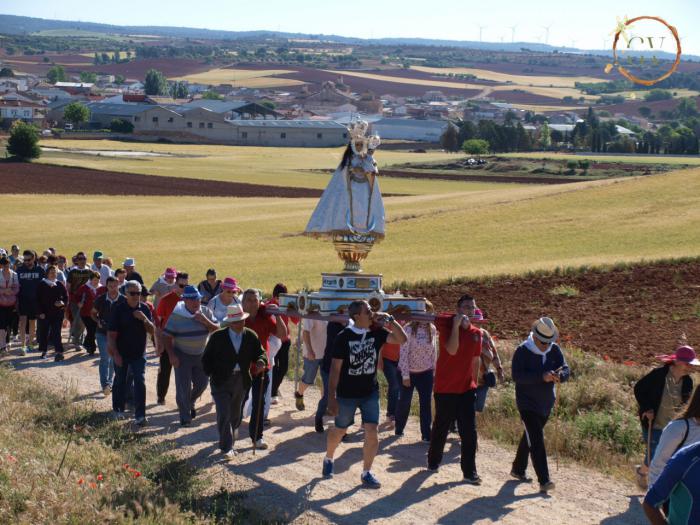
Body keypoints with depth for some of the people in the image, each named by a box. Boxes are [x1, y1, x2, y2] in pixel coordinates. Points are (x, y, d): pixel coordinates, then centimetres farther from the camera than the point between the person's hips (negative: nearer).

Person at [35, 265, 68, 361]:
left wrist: (63, 303, -13)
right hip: (45, 313, 0)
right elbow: (38, 300, -1)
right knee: (44, 332, 7)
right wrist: (40, 312, -8)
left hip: (57, 313, 0)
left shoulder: (60, 285, 5)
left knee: (56, 333, -6)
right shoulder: (42, 285, 1)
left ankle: (59, 352, -11)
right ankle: (44, 352, 21)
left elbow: (66, 297, 9)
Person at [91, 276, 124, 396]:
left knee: (114, 360, 11)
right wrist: (98, 321, -9)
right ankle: (105, 385, -19)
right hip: (102, 333, -1)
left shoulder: (123, 301, -6)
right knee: (104, 358, -13)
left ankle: (110, 383, 27)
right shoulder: (100, 300, -4)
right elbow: (93, 313, 10)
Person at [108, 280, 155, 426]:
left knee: (140, 382, -8)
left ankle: (140, 416, -8)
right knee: (120, 381, 14)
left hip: (139, 354, 2)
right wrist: (115, 354, -14)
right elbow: (111, 334, -10)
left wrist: (144, 319, -19)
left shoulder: (144, 309, 0)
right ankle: (118, 410, 32)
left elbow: (152, 331, 0)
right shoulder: (119, 309, -11)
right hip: (121, 354, -2)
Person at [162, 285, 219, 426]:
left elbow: (217, 330, -3)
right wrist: (171, 355, -17)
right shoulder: (176, 315, -12)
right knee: (183, 387, -4)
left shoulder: (205, 313, -1)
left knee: (202, 383, 12)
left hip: (200, 355, 4)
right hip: (182, 355, -4)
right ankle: (185, 417, 8)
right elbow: (167, 336, -10)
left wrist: (205, 321, -19)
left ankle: (190, 403, 40)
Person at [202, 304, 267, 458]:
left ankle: (225, 439, 36)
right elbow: (206, 358, -2)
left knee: (235, 415, 16)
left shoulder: (251, 336, -1)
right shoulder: (217, 337, -9)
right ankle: (226, 448, -2)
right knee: (224, 415, -10)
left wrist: (261, 362, -20)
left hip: (241, 380, 4)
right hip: (221, 381, -4)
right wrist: (212, 374, -10)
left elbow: (260, 352, 2)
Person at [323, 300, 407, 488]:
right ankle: (328, 459, 42)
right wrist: (331, 398, -12)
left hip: (370, 393, 2)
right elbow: (335, 368, -11)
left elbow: (402, 339, -9)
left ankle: (366, 473, 9)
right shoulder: (343, 337, -13)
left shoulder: (376, 333, -3)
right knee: (339, 431, 14)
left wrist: (389, 320, -18)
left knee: (372, 433, -6)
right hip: (347, 394, -2)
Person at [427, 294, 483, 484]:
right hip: (445, 389, -4)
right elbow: (452, 350, -25)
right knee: (440, 428, 11)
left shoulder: (476, 333, 6)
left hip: (467, 389, 4)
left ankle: (470, 472, 3)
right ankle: (433, 461, 32)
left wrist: (474, 383, 15)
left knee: (469, 432, -1)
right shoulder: (447, 325, -10)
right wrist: (456, 325, -27)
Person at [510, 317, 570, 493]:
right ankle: (544, 480, -18)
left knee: (530, 437, 19)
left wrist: (559, 376, -28)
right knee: (537, 441, -14)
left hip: (546, 403, 6)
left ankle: (518, 469, 36)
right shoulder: (522, 351, -15)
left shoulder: (554, 350, 1)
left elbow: (565, 370, -4)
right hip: (527, 403, -6)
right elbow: (517, 376, -24)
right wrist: (542, 377, -33)